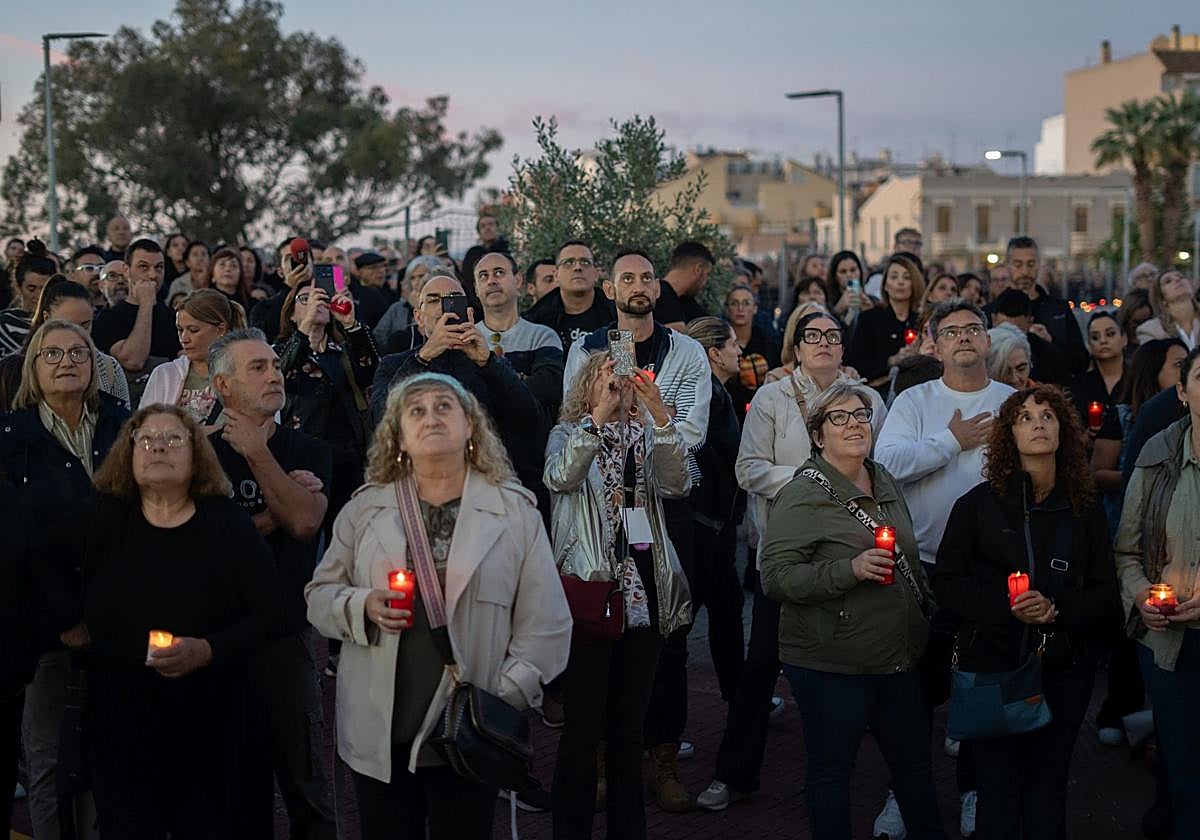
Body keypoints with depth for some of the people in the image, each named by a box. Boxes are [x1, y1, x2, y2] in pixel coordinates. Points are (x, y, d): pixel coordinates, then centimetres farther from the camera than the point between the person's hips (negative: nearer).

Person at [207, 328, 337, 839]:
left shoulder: (308, 453, 3)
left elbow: (304, 523, -15)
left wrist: (257, 453, -11)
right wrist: (273, 514, -11)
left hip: (287, 636, 0)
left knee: (303, 776, 5)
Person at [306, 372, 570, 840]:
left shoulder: (515, 511, 1)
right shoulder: (365, 509, 7)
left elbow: (545, 624, -2)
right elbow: (319, 595, 9)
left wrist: (506, 703, -10)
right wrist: (362, 607, -12)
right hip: (379, 732, 2)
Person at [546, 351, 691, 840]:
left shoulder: (647, 437, 12)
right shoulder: (569, 434, 3)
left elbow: (677, 484, -7)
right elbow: (560, 477, -19)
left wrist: (659, 415, -18)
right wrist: (600, 413, -25)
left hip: (644, 590, 4)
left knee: (629, 728, 12)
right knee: (582, 730, -4)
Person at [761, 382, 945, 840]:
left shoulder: (885, 482, 10)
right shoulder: (802, 497, -13)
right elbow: (775, 577, -20)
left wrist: (928, 608, 23)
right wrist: (850, 570, -28)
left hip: (900, 659, 7)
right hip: (830, 666, -7)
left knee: (914, 761, 18)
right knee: (831, 771, 4)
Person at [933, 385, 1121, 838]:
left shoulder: (1086, 510, 5)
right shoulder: (978, 504, -1)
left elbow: (1106, 596, 4)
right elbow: (947, 584, -3)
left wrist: (1055, 609, -15)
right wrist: (1007, 607, -18)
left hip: (1064, 669, 2)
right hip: (991, 665, -2)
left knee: (1048, 787, 9)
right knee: (999, 788, 4)